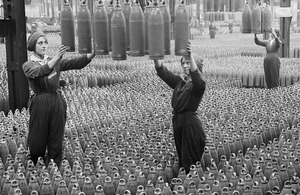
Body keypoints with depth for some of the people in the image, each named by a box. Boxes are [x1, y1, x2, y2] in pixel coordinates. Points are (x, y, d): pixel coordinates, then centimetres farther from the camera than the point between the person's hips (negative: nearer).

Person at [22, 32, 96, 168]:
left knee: (56, 141, 7)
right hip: (39, 104, -3)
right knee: (37, 140, 4)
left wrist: (93, 53, -20)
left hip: (57, 102, 4)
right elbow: (39, 72, -26)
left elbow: (76, 63, -3)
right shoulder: (28, 65, -4)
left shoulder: (56, 62, 9)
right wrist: (56, 57, -40)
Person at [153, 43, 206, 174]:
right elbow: (162, 72, 3)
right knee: (181, 159, 15)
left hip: (191, 123, -7)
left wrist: (191, 56, -42)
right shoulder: (179, 81, 10)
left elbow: (196, 78, -33)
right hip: (177, 120, 7)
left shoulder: (198, 84, -9)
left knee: (191, 160, -3)